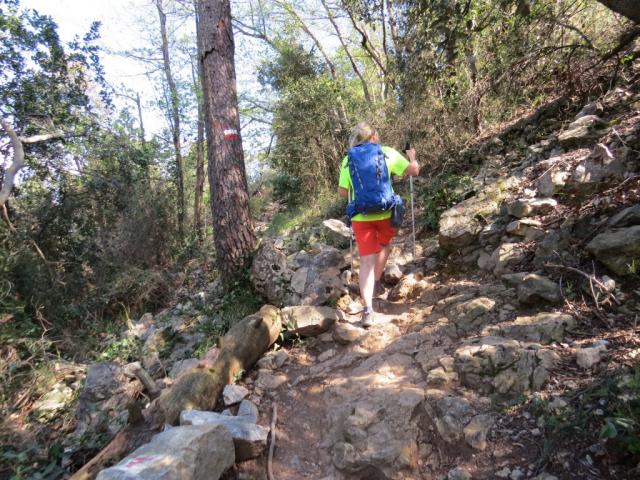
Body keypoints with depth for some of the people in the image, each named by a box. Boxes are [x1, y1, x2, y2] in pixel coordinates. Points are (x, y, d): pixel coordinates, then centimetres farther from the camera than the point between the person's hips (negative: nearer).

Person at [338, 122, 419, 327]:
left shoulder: (348, 160, 3)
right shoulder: (387, 153, 1)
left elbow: (342, 192, 2)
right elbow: (414, 171, 4)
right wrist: (412, 157, 25)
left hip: (361, 216, 0)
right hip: (385, 212, 0)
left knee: (367, 260, 1)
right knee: (384, 244, 30)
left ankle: (368, 309, -9)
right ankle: (376, 282, 38)